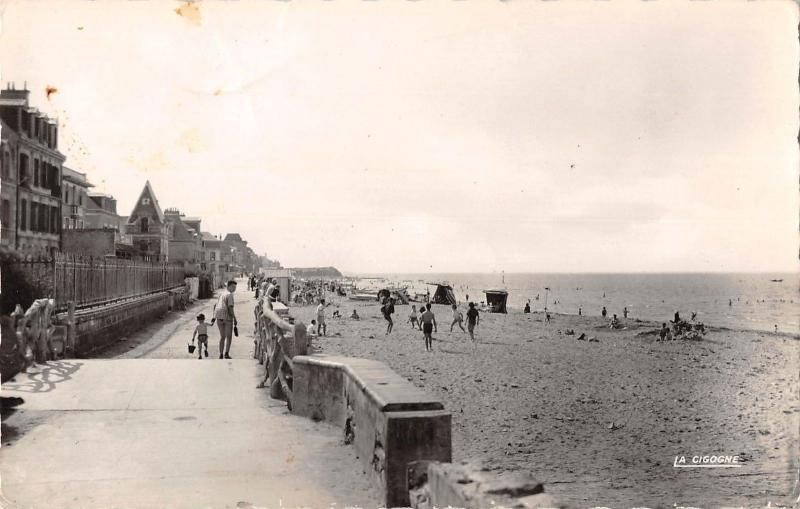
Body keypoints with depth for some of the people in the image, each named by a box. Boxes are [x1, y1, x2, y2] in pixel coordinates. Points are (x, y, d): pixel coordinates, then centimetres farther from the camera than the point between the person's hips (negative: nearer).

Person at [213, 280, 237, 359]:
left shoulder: (221, 294, 16)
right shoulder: (229, 294, -9)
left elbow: (215, 306, 20)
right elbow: (230, 308, -18)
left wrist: (214, 316, 25)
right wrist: (235, 319, -16)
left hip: (219, 317, 7)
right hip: (227, 316, -7)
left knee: (222, 336, 15)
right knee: (229, 336, 2)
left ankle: (221, 354, 12)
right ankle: (226, 353, -11)